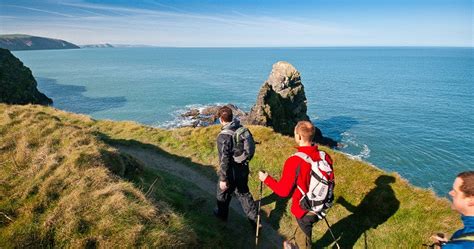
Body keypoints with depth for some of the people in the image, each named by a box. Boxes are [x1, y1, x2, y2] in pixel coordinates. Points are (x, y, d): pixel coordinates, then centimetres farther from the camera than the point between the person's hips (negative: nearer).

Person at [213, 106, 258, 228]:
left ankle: (222, 214, 45)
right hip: (243, 170, 6)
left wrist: (223, 179, -20)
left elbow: (224, 159, -27)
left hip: (231, 173, -6)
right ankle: (255, 220, 23)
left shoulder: (223, 136, -26)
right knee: (244, 194, 20)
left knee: (223, 194, 21)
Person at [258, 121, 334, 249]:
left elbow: (283, 191, -18)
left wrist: (266, 179, -4)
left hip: (304, 210, -5)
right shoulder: (325, 156, -13)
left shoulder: (294, 162, -29)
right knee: (303, 230, 30)